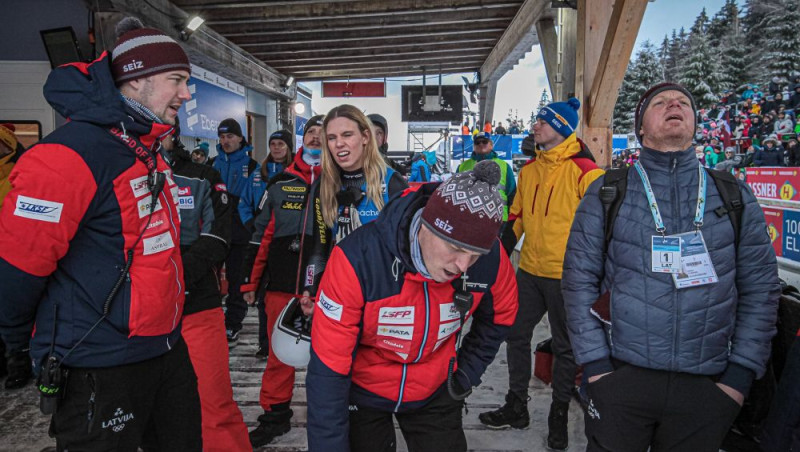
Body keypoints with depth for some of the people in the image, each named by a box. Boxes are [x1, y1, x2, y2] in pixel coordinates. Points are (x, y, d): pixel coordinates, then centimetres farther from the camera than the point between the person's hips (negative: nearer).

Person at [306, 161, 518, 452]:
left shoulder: (491, 260, -21)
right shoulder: (357, 259, -32)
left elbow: (500, 315, 3)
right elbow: (328, 370, -25)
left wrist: (468, 373, 2)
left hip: (435, 392, 3)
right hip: (362, 391, -2)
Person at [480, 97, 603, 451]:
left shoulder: (584, 170, -11)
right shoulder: (529, 170, 8)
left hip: (566, 276, -6)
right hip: (529, 270, 6)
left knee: (565, 346, 9)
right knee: (516, 335, 12)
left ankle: (559, 415, 27)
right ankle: (516, 407, 29)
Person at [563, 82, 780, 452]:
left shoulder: (735, 196, 6)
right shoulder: (607, 193, 0)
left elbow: (760, 288, 6)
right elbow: (579, 280, -2)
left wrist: (740, 376, 0)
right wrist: (595, 365, -7)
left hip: (707, 387, 2)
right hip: (619, 378, -2)